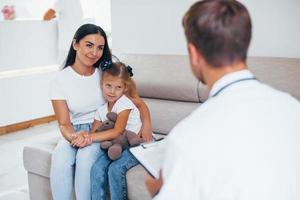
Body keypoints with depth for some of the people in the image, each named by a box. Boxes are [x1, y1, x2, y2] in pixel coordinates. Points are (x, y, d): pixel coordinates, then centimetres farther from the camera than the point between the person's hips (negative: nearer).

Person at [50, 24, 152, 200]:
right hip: (76, 131, 1)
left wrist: (147, 123, -21)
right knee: (60, 157, -30)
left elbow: (138, 101, 0)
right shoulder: (61, 80, -4)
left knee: (86, 156, -32)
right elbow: (64, 124, -5)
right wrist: (72, 136, -29)